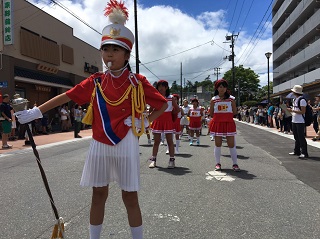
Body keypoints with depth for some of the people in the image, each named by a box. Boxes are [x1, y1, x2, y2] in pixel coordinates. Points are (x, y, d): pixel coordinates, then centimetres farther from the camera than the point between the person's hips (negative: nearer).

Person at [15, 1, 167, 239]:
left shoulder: (137, 82, -5)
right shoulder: (95, 81, 3)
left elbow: (163, 104, 3)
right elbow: (67, 96, 5)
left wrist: (144, 122, -6)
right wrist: (36, 111, 5)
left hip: (125, 145, -3)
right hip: (99, 145, 3)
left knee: (130, 197, 5)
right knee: (99, 194, 14)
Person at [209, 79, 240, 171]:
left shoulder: (231, 99, 2)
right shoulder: (214, 99, 3)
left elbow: (234, 112, 4)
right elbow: (211, 114, 5)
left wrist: (226, 116, 1)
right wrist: (219, 116, 0)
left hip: (229, 123, 0)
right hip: (217, 124, 0)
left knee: (232, 144, 1)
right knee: (218, 144, 5)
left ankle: (235, 164, 11)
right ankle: (218, 163, 16)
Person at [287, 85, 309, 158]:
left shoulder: (302, 100, -14)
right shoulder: (295, 99, 14)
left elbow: (303, 112, -19)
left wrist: (292, 110, -21)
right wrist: (290, 110, 6)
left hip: (300, 122, -9)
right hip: (294, 121, 9)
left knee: (301, 137, -5)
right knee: (296, 137, 15)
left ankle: (304, 153, 1)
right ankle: (296, 151, 24)